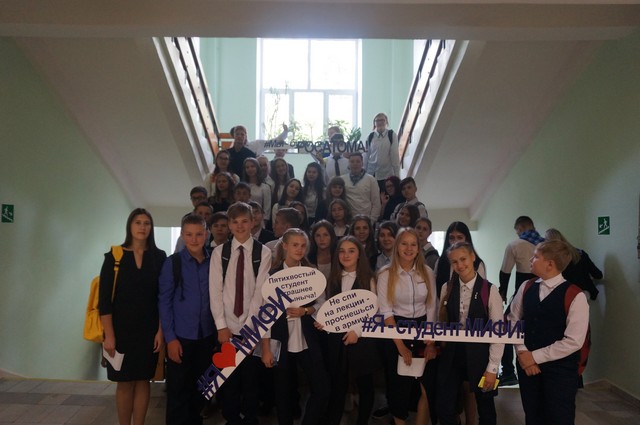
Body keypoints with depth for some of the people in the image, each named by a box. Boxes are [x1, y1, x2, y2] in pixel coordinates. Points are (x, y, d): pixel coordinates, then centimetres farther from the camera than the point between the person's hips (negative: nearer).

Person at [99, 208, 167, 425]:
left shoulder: (159, 257, 1)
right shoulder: (114, 256, -3)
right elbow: (105, 298, -6)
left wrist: (161, 330, -6)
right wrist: (109, 334, -11)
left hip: (149, 329, 1)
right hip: (122, 328, -1)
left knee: (143, 380, 7)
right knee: (125, 381, 7)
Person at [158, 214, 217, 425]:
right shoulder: (172, 263, -7)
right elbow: (164, 302, -6)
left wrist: (218, 331, 1)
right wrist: (170, 337, -9)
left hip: (207, 336, 3)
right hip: (181, 336, -3)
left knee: (201, 386, 15)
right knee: (178, 389, 7)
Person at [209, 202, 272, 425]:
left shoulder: (263, 253, -3)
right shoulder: (219, 252, 2)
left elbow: (261, 291, -7)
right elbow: (215, 291, -2)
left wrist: (248, 327, -11)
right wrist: (222, 326, -8)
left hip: (252, 328, -1)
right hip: (227, 327, 1)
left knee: (251, 378, 8)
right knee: (228, 379, 9)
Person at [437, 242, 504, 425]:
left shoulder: (489, 290, -12)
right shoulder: (447, 288, 0)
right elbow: (442, 322, 7)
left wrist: (492, 367, -11)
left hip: (479, 355, -3)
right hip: (451, 354, 3)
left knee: (485, 408, 15)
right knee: (444, 409, 5)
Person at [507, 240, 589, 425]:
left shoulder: (575, 296, -16)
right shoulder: (526, 288, 1)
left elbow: (573, 341, -18)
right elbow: (512, 320, 9)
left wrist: (535, 356, -15)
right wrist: (522, 352, -6)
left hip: (560, 370, -5)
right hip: (527, 364, 5)